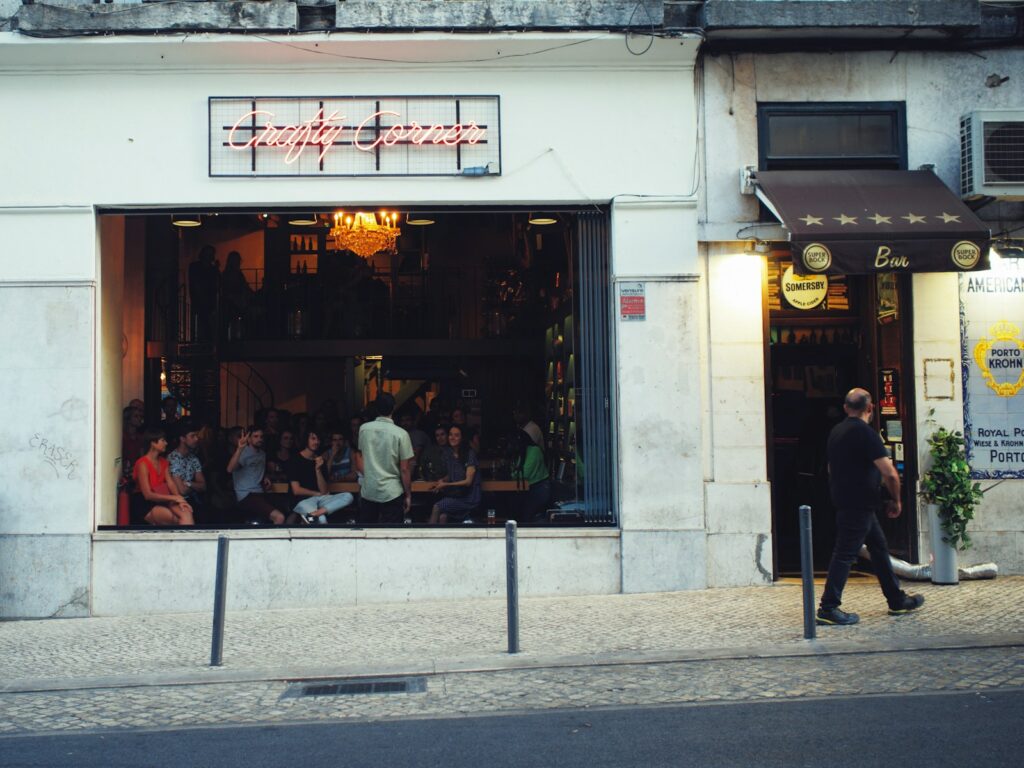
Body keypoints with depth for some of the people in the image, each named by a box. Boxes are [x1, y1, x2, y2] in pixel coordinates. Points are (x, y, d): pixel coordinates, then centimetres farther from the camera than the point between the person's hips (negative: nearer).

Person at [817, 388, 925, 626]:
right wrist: (895, 500, -5)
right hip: (859, 505, -9)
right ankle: (828, 608, -5)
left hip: (844, 501, 9)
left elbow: (831, 469, 22)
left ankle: (897, 600, 23)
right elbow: (889, 473, -20)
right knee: (845, 554, -6)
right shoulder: (865, 433, -16)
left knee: (879, 546, 16)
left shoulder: (836, 432, 10)